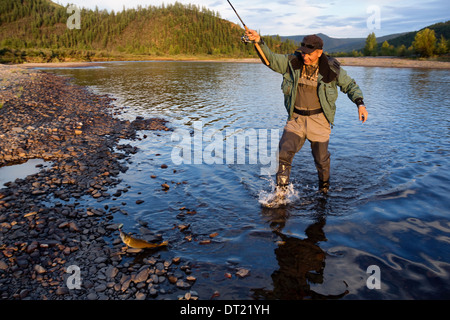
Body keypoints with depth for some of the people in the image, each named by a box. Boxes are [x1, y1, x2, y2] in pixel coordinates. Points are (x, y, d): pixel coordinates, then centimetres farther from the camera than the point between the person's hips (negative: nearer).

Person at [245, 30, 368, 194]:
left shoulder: (331, 69, -8)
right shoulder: (292, 62, -4)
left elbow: (350, 85, 2)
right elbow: (271, 59, -4)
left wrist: (360, 104, -13)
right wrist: (259, 41, -20)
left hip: (319, 120, -1)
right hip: (296, 118, 1)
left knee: (321, 159, 12)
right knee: (284, 153, -16)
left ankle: (324, 189, 40)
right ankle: (280, 192, -4)